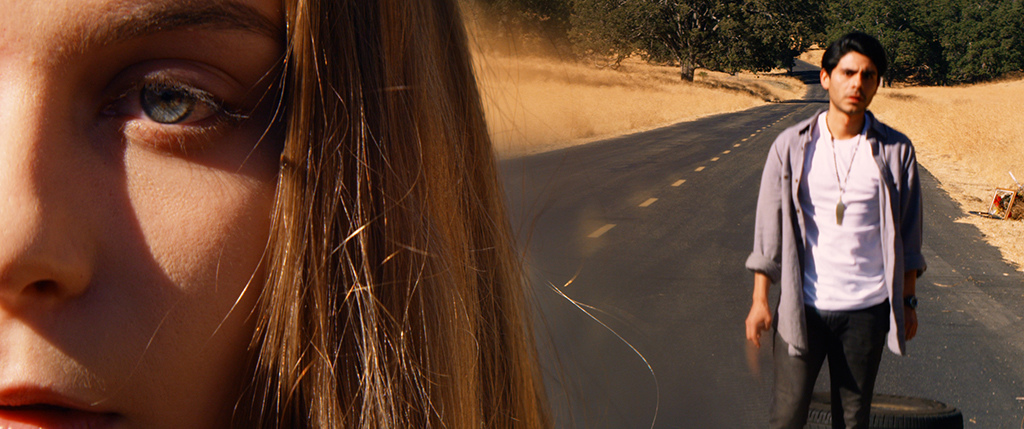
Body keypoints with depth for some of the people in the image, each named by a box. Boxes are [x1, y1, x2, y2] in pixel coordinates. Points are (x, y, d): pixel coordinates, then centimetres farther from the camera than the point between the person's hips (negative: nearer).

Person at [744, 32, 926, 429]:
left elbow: (907, 235, 8)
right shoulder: (792, 146, -3)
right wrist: (760, 300, 0)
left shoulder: (895, 151, -1)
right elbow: (769, 228, 1)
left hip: (867, 309, 1)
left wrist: (907, 301, 10)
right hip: (802, 306, -1)